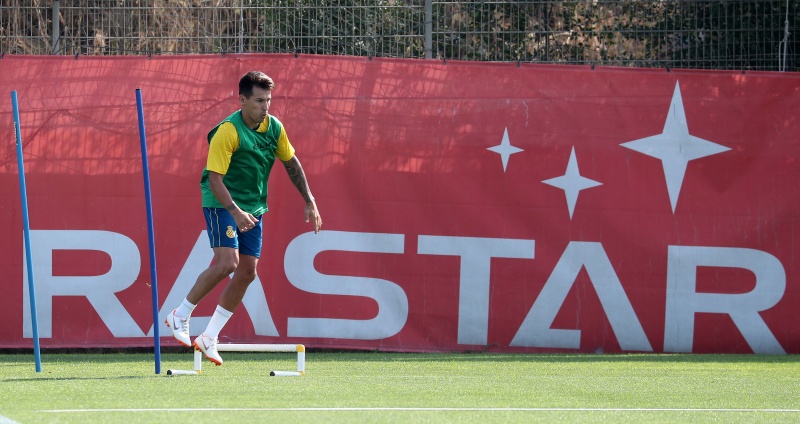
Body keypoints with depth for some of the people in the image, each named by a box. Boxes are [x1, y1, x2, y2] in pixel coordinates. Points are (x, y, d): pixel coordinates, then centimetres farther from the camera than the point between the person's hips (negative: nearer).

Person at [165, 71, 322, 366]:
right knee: (227, 262, -22)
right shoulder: (228, 132, -21)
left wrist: (309, 201, 10)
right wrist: (235, 212, -36)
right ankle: (181, 315, -4)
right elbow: (214, 178, -24)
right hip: (222, 203, -7)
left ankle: (209, 337, 10)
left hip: (253, 207, 7)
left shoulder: (274, 127, -1)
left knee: (247, 271, 1)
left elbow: (291, 163, 14)